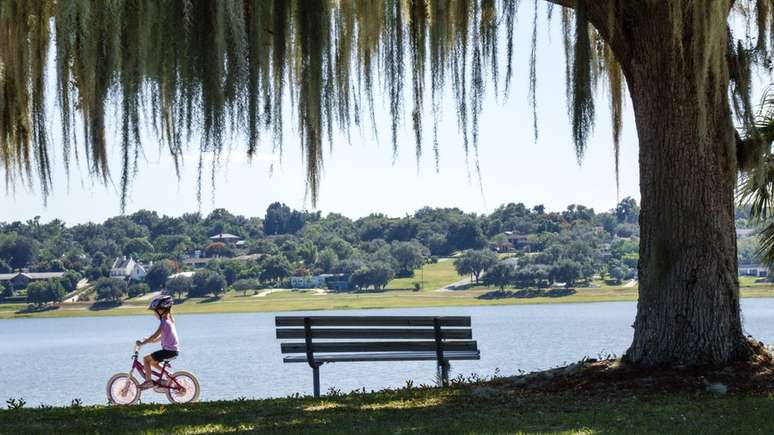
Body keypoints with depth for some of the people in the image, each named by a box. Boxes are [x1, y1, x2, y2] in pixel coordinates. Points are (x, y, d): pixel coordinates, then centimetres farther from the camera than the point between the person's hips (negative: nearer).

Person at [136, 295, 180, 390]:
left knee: (146, 359, -6)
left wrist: (143, 342, -21)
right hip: (174, 350, 9)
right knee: (152, 362, 20)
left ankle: (148, 381, -8)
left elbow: (156, 335, -23)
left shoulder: (164, 322, -15)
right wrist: (151, 340, 18)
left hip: (169, 350, -9)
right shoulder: (169, 320, 15)